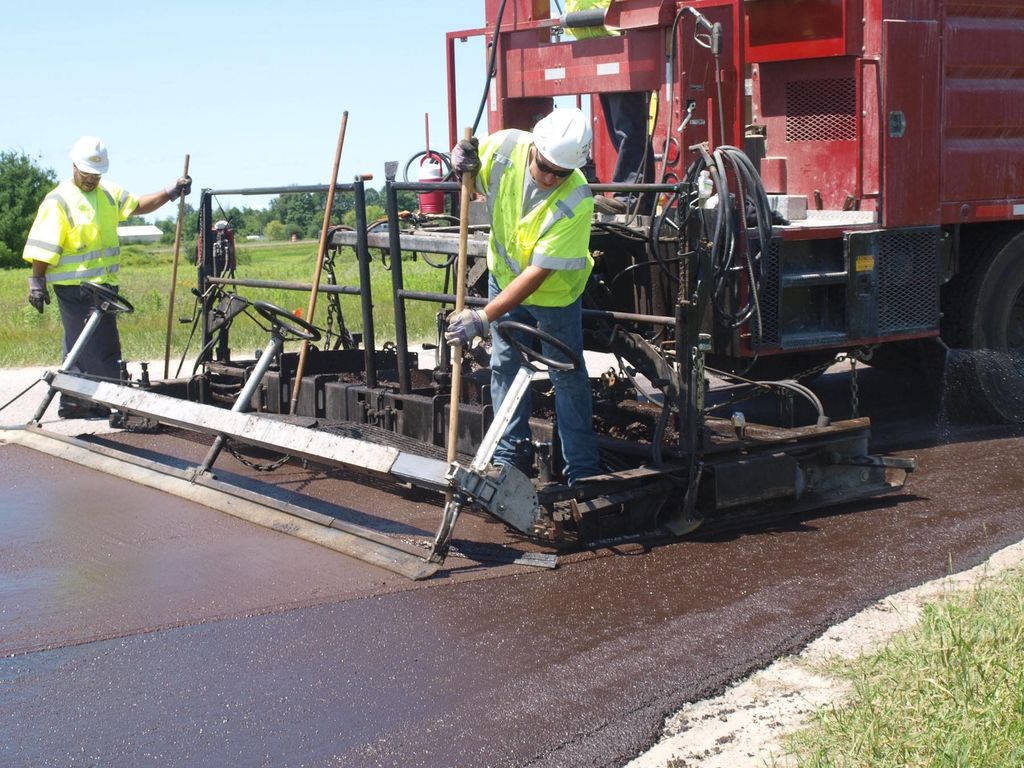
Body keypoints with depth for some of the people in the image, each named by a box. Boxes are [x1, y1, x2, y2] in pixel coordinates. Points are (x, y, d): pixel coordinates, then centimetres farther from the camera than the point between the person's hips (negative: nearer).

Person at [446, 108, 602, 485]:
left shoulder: (576, 202, -36)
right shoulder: (504, 147, -25)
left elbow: (538, 273, -36)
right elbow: (474, 185, -1)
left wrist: (483, 318, -39)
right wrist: (463, 162, -26)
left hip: (554, 289, -4)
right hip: (504, 275, 4)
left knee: (568, 376, 2)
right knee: (505, 366, 8)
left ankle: (582, 469, 12)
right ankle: (511, 454, 19)